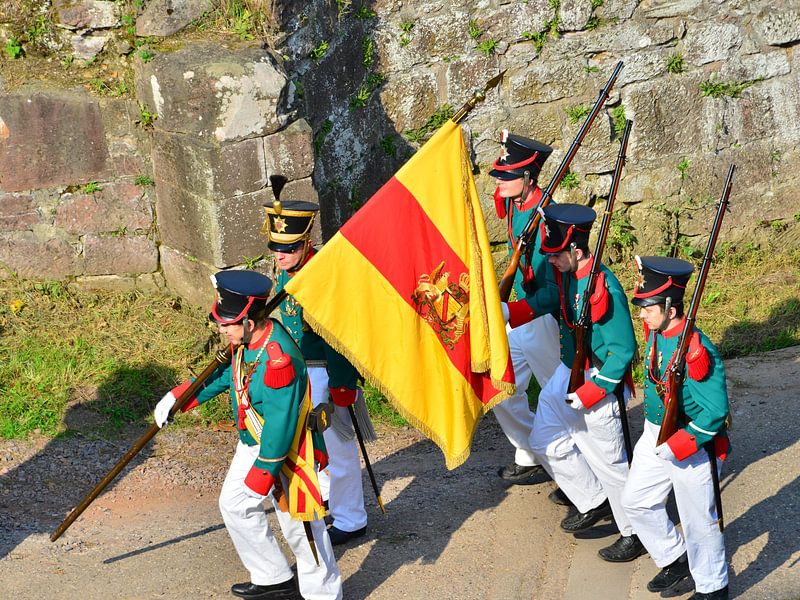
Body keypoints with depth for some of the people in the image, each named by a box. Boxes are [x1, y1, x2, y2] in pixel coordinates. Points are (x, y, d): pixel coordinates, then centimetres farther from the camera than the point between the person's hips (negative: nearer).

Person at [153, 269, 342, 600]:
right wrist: (178, 397, 13)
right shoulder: (247, 341, -6)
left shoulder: (278, 360, -34)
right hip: (252, 443, 10)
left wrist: (262, 474, -22)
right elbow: (226, 372, 13)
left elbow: (281, 425, -30)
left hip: (284, 451, -10)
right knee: (234, 504, 19)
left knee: (299, 523, 1)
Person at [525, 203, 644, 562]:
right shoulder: (565, 273, -4)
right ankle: (594, 502, 30)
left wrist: (589, 394, -22)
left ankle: (634, 535, 20)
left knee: (607, 462, 2)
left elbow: (624, 350, -24)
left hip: (599, 381, -9)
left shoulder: (603, 289, -28)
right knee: (544, 442, 17)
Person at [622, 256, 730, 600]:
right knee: (635, 501, 19)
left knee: (698, 520, 6)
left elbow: (715, 413, -24)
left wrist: (676, 447, -24)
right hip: (653, 435, 8)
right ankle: (675, 559, 39)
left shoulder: (697, 351, -27)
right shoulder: (655, 334, -3)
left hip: (692, 444, -8)